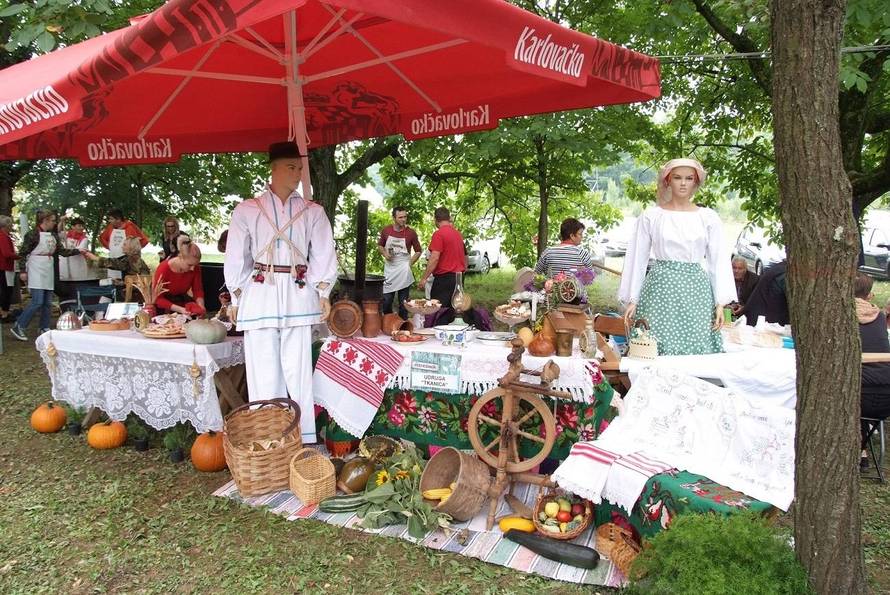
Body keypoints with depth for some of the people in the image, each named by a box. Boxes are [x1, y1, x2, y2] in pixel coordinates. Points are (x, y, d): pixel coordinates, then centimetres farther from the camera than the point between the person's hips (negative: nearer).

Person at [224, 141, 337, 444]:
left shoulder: (312, 211, 10)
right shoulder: (247, 210, 7)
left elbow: (323, 254, 7)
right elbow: (236, 257, 8)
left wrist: (322, 291, -4)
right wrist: (236, 297, 4)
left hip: (297, 297, 0)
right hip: (259, 296, 0)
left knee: (298, 372, 0)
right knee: (264, 374, 2)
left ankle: (304, 442, 8)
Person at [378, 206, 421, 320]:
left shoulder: (411, 233, -8)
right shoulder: (386, 230, -1)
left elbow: (418, 251, 3)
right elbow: (380, 245, 14)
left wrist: (409, 264, -5)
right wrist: (385, 254, -5)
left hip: (404, 272, -2)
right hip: (389, 270, 2)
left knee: (403, 302, 5)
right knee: (386, 300, 6)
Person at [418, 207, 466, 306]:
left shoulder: (439, 234, -12)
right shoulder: (458, 233, 12)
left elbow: (435, 258, -19)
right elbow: (465, 256, 22)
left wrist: (424, 278, -15)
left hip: (444, 278, -8)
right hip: (458, 277, 8)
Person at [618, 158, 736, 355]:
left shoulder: (708, 217, 7)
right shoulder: (651, 216, 4)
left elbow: (718, 261, 7)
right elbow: (637, 259, 6)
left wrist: (720, 303, 0)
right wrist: (632, 300, 2)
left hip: (696, 290, 1)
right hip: (659, 289, -1)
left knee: (698, 347, 0)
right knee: (656, 349, -3)